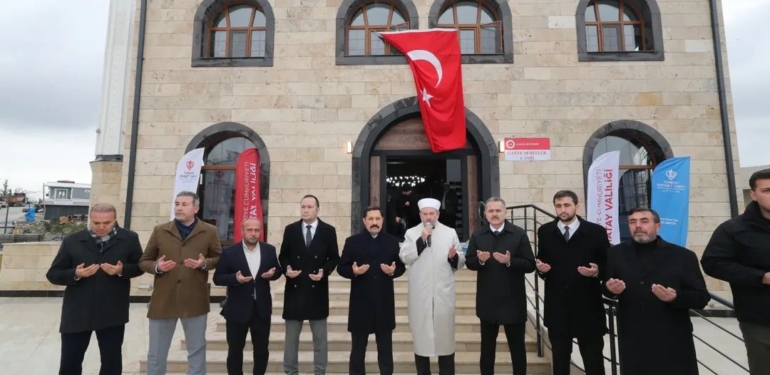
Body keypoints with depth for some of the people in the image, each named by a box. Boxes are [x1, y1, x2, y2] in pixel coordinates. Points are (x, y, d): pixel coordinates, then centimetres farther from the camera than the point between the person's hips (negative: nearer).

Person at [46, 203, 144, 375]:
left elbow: (139, 267, 3)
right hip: (76, 313, 1)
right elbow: (53, 274, 3)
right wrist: (76, 274, -17)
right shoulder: (72, 241, -1)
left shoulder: (129, 239, -3)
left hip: (112, 314, -1)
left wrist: (122, 270, -17)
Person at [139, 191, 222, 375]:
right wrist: (157, 267, -11)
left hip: (195, 301, -1)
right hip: (163, 300, 2)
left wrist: (204, 264, -14)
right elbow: (144, 261, 10)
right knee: (156, 353, 14)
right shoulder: (160, 230, 5)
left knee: (197, 350, 11)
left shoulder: (209, 231, 0)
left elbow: (219, 259, 6)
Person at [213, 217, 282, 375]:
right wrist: (235, 278, -24)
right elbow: (218, 278, -5)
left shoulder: (269, 250, 0)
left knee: (262, 349, 15)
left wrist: (272, 273, -13)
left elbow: (277, 270, 10)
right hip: (237, 309, -2)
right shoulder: (229, 252, -7)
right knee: (235, 350, 12)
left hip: (262, 308, 2)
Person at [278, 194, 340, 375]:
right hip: (294, 288, 1)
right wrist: (286, 269, -14)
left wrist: (324, 272, -16)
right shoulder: (290, 229, 3)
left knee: (320, 337, 10)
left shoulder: (328, 230, -1)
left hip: (317, 289, -1)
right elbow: (283, 255, 6)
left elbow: (334, 257, 1)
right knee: (291, 336, 13)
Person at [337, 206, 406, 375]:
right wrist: (353, 271, -21)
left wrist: (393, 271, -16)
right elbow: (341, 268, -2)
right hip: (360, 302, -1)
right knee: (358, 347, 12)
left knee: (385, 347, 14)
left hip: (384, 302, 1)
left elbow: (402, 267, 5)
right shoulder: (352, 241, -1)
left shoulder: (393, 241, 4)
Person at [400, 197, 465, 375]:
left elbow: (460, 262, 3)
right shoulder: (411, 233, 4)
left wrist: (453, 257, -19)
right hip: (419, 295, 0)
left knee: (445, 335, 7)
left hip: (443, 294, 0)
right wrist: (421, 239, -16)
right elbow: (404, 258, -9)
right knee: (420, 334, 9)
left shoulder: (450, 233, 6)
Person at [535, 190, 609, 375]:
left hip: (588, 306, -2)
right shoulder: (545, 232, 3)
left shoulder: (596, 231, -3)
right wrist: (541, 269, -14)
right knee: (559, 357, 17)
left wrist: (597, 272, -21)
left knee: (593, 358, 11)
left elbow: (608, 266, 0)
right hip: (557, 306, 2)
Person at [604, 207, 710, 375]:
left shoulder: (683, 256, -1)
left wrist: (676, 297, -21)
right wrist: (610, 288, -13)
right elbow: (607, 288, 10)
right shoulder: (616, 253, 5)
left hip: (673, 343, -1)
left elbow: (702, 298, -2)